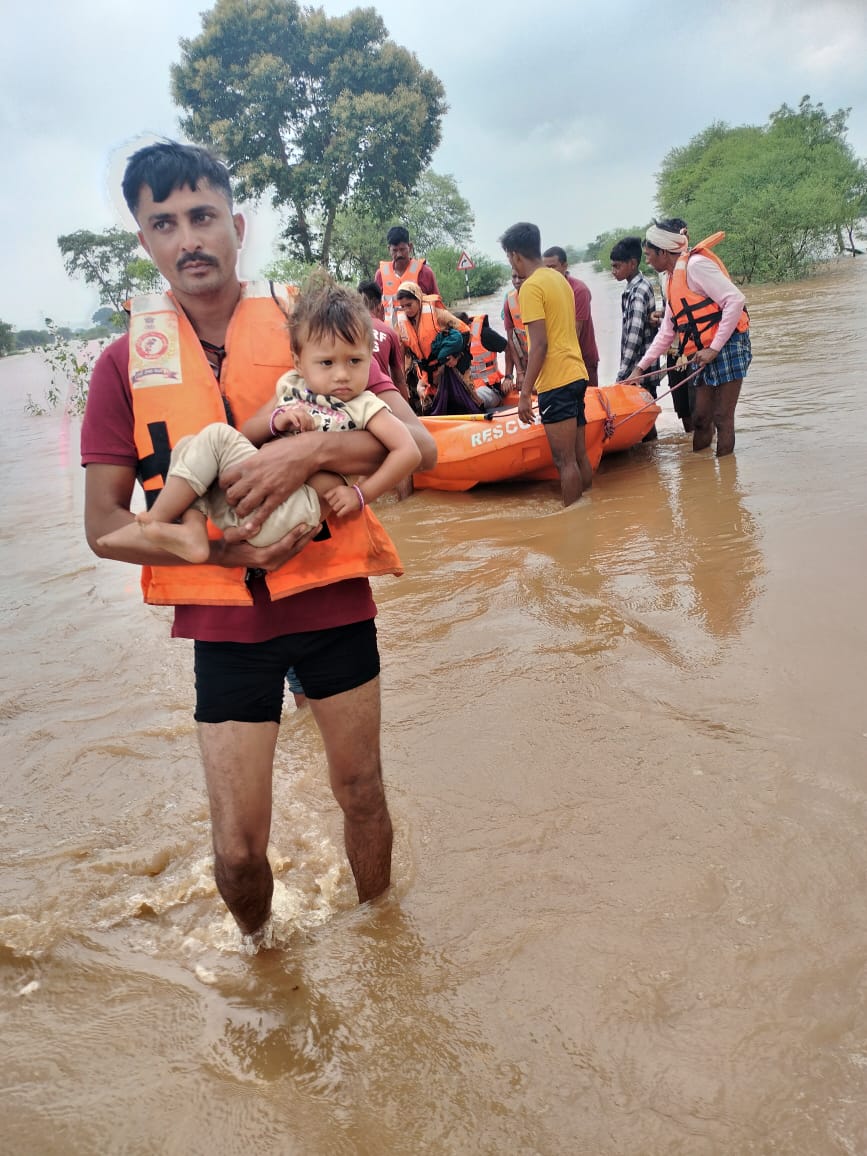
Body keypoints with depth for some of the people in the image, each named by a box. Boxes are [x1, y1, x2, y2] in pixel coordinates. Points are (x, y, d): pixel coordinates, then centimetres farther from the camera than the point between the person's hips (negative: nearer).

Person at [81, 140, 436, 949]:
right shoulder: (127, 362, -1)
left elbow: (418, 447, -8)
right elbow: (104, 525, -3)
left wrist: (311, 450, -26)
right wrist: (218, 549, -19)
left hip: (333, 603, 1)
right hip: (223, 623, 0)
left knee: (361, 792, 16)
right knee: (237, 847, 3)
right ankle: (258, 947, 38)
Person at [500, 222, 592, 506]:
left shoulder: (531, 287, -11)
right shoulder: (560, 279, 16)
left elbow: (539, 344, -17)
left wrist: (525, 393, -15)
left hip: (556, 382, -9)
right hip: (576, 375, 9)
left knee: (565, 461, -5)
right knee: (580, 455, 13)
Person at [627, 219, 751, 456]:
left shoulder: (695, 265, -11)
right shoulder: (673, 278, 18)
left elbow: (735, 300, -20)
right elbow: (667, 333, 22)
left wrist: (714, 349, -20)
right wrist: (640, 368, 18)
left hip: (728, 347, -9)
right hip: (707, 356, 9)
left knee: (722, 419, -5)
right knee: (701, 419, 10)